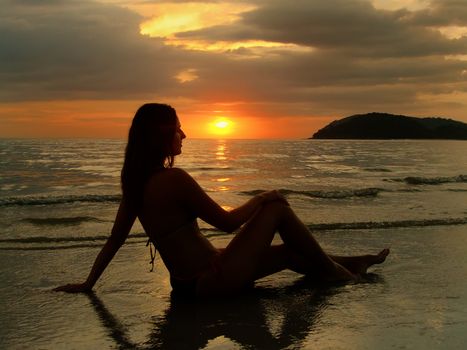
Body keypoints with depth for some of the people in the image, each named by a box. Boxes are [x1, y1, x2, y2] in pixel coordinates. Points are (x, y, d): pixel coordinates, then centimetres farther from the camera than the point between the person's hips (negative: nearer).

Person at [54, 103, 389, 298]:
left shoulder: (136, 181, 4)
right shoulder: (174, 179, -23)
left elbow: (115, 238, 9)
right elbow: (228, 221, -16)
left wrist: (87, 284, 19)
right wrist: (264, 198, 0)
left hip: (190, 281, 9)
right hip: (211, 282, -9)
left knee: (288, 252, 21)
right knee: (277, 208, -2)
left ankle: (349, 264, 38)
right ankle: (332, 271, 14)